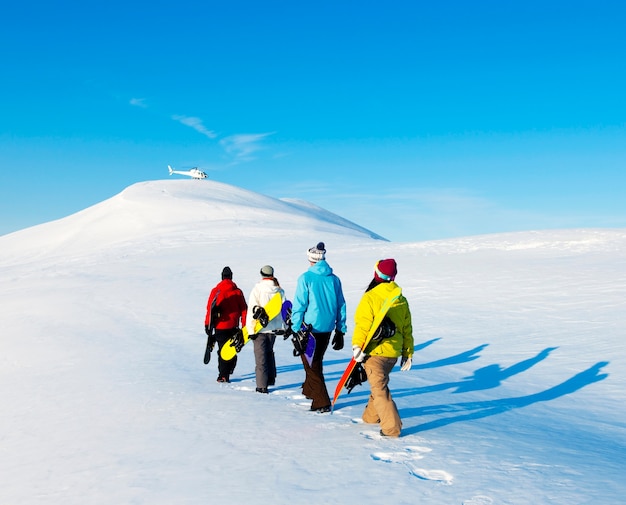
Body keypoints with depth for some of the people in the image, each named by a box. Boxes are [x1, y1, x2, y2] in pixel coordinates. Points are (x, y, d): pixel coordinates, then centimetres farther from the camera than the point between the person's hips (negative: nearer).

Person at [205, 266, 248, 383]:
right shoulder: (238, 291, 2)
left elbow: (210, 308, -5)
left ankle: (223, 375, -4)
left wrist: (207, 324, 1)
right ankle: (229, 371, 26)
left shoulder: (216, 291, -4)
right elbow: (244, 309, 4)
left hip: (220, 326, -2)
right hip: (234, 326, 2)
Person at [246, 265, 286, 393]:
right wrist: (284, 327, 16)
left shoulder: (257, 289, -10)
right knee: (269, 352, 23)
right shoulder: (279, 290, 2)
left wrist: (251, 329, -11)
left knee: (261, 356, 0)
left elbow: (252, 310, -14)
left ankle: (262, 385, -2)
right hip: (274, 327, 4)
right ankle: (271, 379, 30)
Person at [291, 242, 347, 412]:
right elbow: (341, 306, 8)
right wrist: (340, 331, 14)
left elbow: (299, 305, -12)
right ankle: (309, 390, 37)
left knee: (312, 364, 3)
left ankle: (322, 403, 0)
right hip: (327, 328, 5)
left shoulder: (306, 278, -10)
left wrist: (296, 329, -7)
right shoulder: (334, 279, 4)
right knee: (316, 361, 23)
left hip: (310, 328, -5)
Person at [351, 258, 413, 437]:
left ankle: (392, 427, -6)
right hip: (394, 352, 7)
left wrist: (357, 345, -20)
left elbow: (363, 324, -19)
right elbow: (407, 329, 12)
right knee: (379, 382, 24)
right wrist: (408, 353, 19)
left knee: (379, 388, -2)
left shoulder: (370, 298, -12)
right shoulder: (402, 300, 7)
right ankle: (371, 415, 39)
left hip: (375, 351, -6)